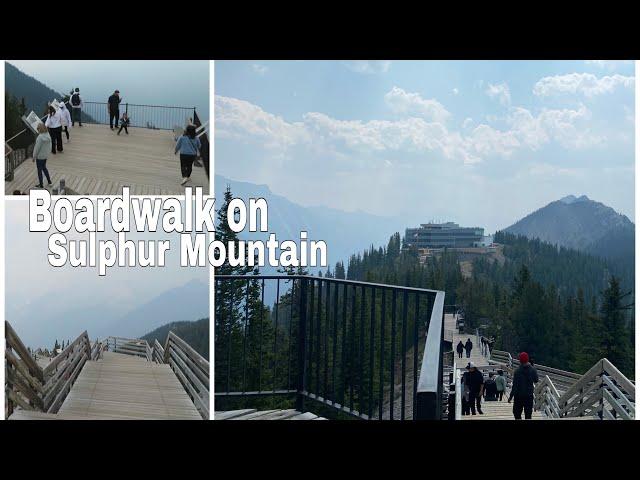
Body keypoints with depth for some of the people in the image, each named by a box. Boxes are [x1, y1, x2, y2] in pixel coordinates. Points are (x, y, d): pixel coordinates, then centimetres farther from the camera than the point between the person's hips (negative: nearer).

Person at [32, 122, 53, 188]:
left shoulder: (40, 137, -27)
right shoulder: (48, 136, -5)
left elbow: (37, 148, -22)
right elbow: (50, 146, 5)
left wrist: (34, 157, -12)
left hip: (39, 156, -7)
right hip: (45, 155, 7)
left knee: (39, 170, 8)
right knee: (44, 168, 27)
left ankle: (41, 185, 18)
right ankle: (49, 181, 35)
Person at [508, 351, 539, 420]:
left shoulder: (517, 371, -15)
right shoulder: (532, 370, -5)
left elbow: (515, 385, -14)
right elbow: (536, 381, 12)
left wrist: (511, 396, -6)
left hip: (518, 396, -3)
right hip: (529, 395, 3)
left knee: (517, 413, 9)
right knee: (528, 414, 8)